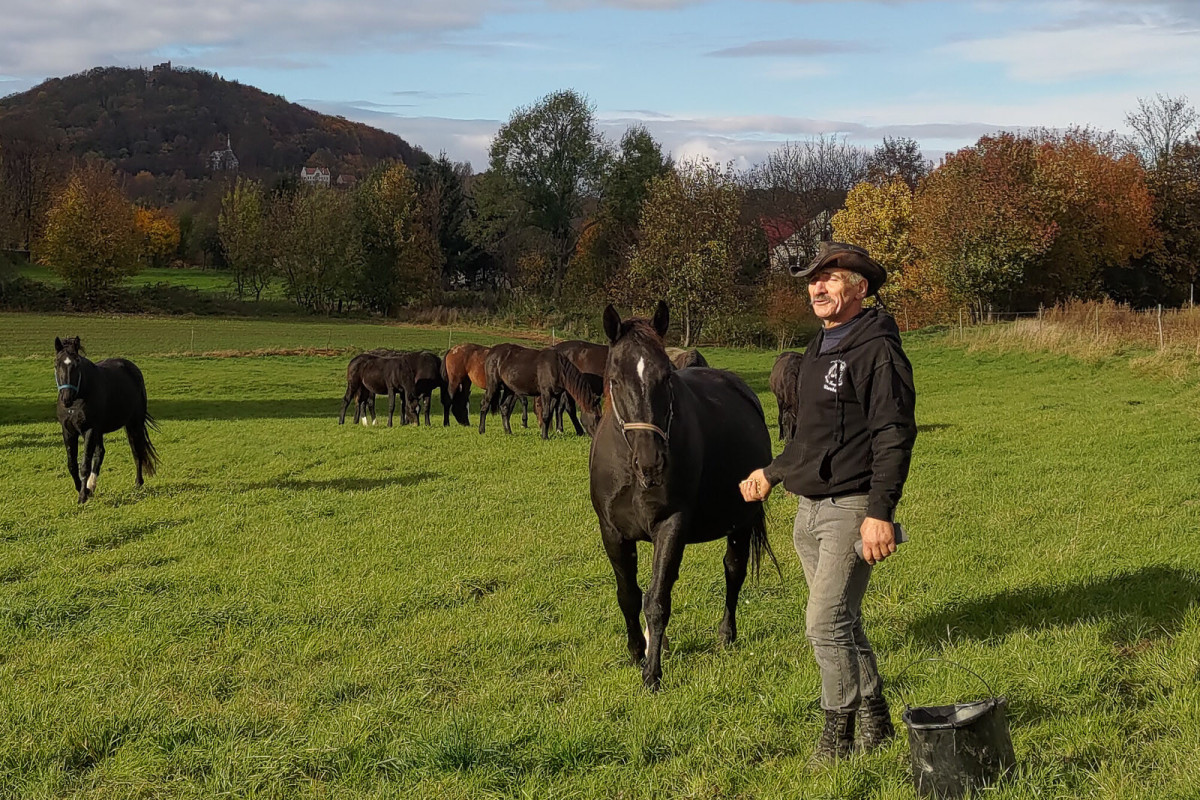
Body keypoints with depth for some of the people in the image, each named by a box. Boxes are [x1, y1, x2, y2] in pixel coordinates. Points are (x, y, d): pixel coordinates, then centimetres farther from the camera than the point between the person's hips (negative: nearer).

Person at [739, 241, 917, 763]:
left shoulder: (878, 350, -13)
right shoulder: (818, 351, 15)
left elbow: (894, 438, -19)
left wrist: (879, 512, -26)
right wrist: (772, 474, 32)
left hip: (852, 508, -9)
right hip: (809, 509, 9)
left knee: (826, 624, -10)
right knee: (842, 623, 14)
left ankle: (837, 732, 3)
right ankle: (875, 725, 25)